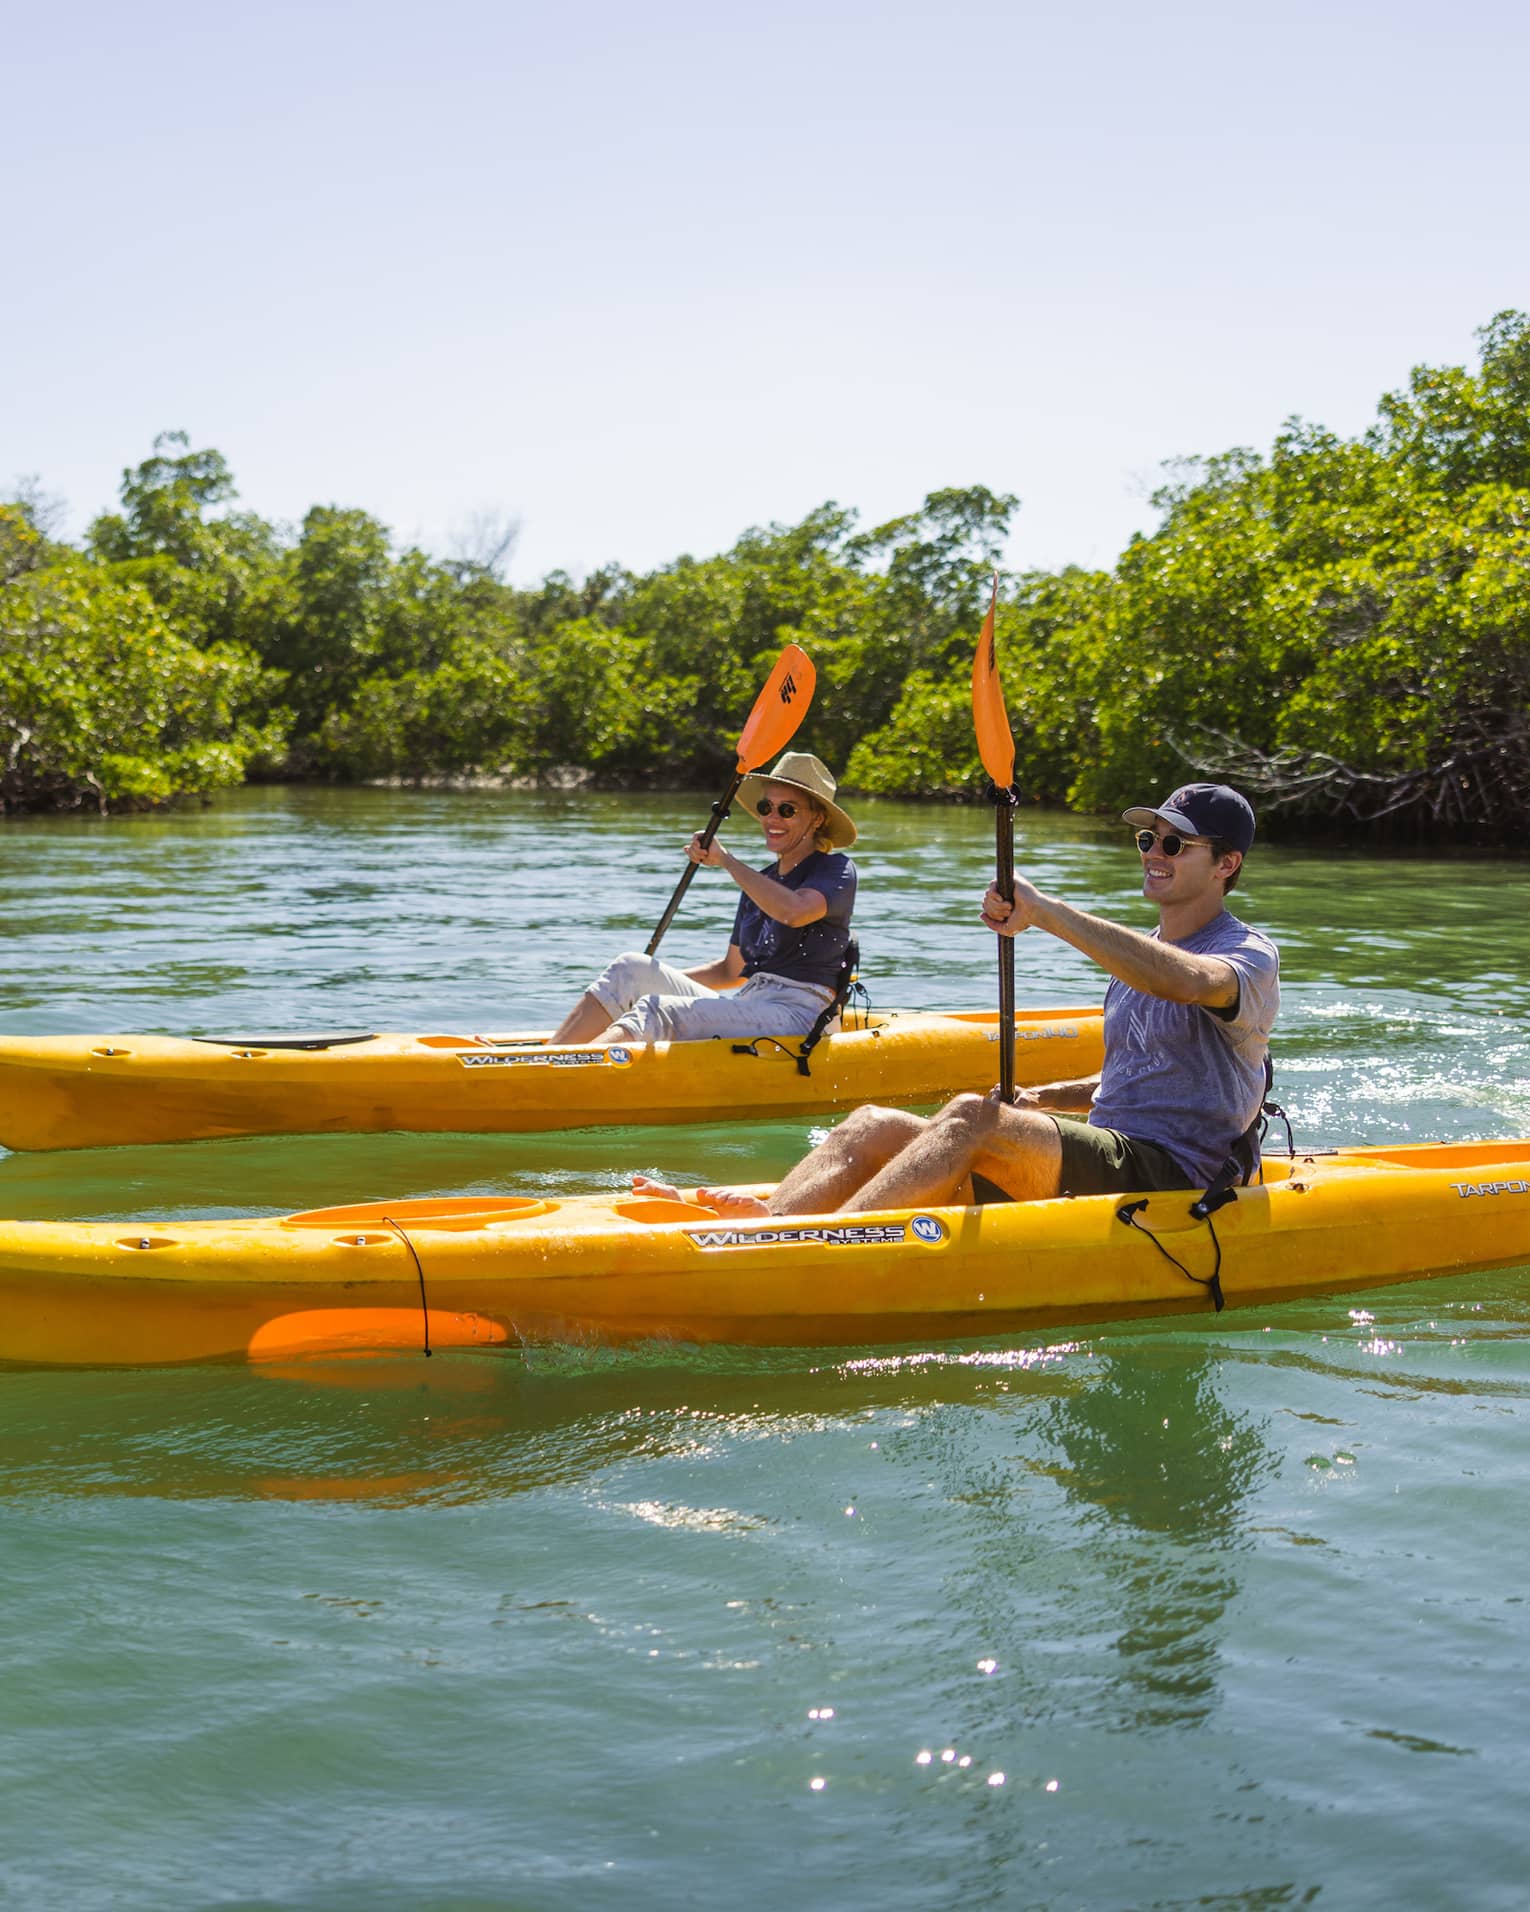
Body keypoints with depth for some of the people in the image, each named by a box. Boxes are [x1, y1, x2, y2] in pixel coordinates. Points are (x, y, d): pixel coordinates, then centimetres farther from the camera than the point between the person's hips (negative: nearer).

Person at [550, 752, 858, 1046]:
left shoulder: (836, 870, -1)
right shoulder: (761, 881, 22)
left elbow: (792, 912, -25)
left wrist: (726, 860, -16)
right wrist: (660, 979, 18)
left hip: (797, 1014, -8)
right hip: (747, 1011, 8)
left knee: (657, 1013, -28)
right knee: (632, 969, -7)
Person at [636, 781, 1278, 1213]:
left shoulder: (1250, 956, -4)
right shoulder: (1140, 955, 24)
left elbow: (1189, 982, -30)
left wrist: (1047, 911, -34)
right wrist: (1040, 1100, 14)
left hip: (1170, 1179, -8)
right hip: (1099, 1165, 8)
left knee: (973, 1117, -32)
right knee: (874, 1124, -11)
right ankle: (765, 1223, -38)